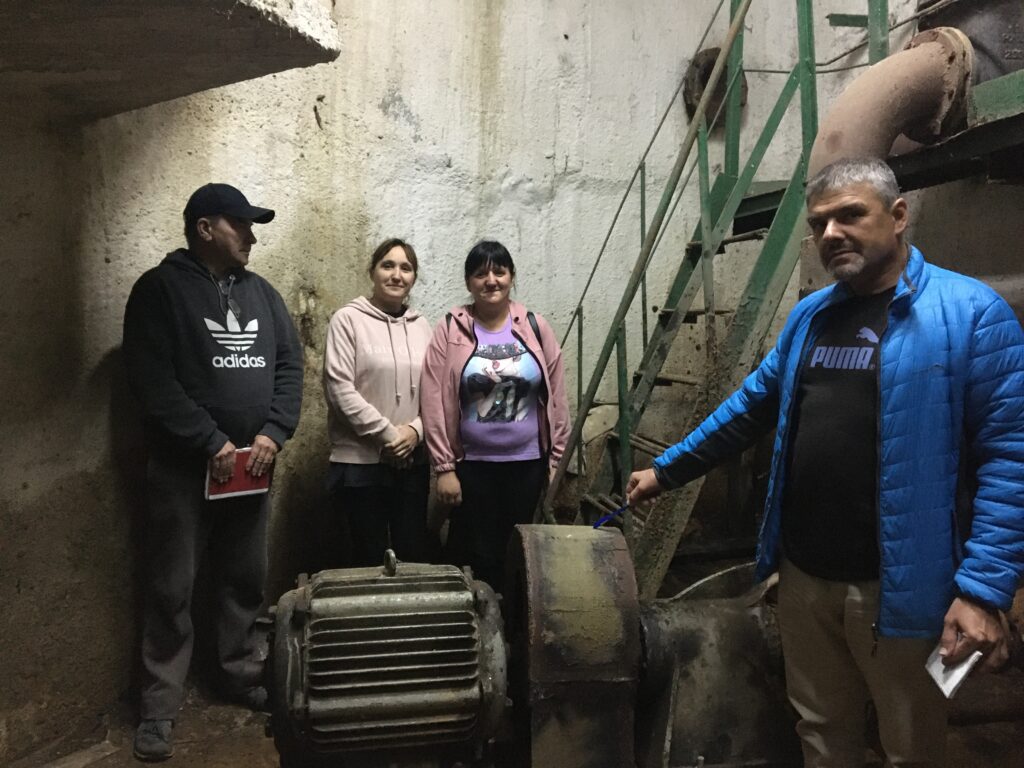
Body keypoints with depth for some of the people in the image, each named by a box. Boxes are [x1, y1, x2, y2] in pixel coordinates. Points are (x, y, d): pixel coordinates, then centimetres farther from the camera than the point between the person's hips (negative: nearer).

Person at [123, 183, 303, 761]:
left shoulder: (262, 292, 11)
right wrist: (212, 442, -18)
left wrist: (273, 432, -8)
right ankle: (160, 705, 16)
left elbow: (290, 365, 6)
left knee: (247, 579, 14)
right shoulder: (160, 290, -6)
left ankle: (242, 675, 31)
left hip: (253, 465, 5)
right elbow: (154, 381, -15)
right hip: (184, 468, -5)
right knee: (172, 589, 4)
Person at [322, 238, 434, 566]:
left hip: (413, 461, 4)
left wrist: (416, 429, -9)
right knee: (371, 556, 7)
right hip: (360, 461, -4)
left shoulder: (421, 326, 9)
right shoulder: (348, 319, -5)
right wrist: (386, 434, -14)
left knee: (416, 554, 11)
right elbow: (339, 387, -12)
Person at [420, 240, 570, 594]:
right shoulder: (450, 330, -4)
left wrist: (557, 458, 4)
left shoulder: (535, 327, 2)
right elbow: (435, 402, -6)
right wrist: (444, 467, -8)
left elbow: (556, 397, 5)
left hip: (528, 462, 2)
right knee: (477, 554, 7)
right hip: (472, 464, -1)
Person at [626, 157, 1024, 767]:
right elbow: (751, 408, 15)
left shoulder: (970, 312, -10)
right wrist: (666, 470, 16)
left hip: (900, 587, -5)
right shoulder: (809, 316, 9)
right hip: (804, 575, 5)